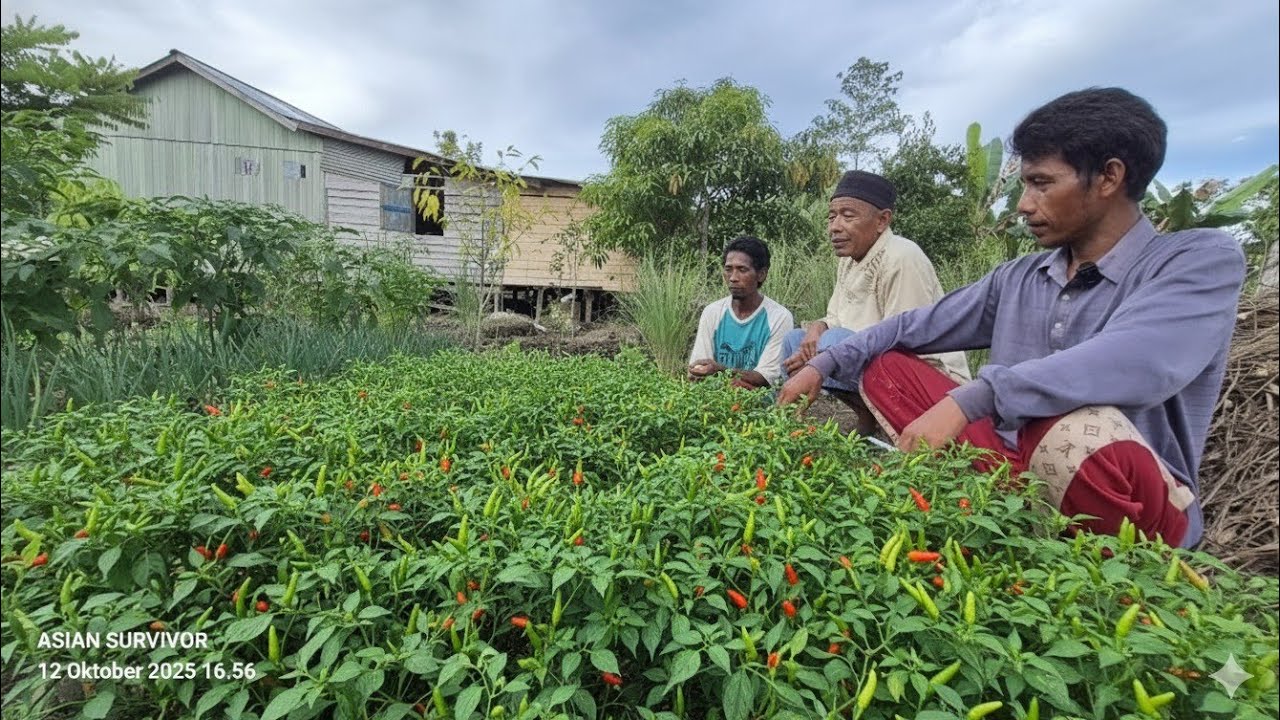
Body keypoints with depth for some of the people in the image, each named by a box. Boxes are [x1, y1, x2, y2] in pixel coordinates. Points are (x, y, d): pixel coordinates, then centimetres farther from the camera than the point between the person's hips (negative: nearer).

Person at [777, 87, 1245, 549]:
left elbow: (1134, 365, -30)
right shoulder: (1018, 278, 7)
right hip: (1017, 468, 5)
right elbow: (916, 326, 9)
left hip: (1132, 510, -5)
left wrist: (966, 400, -37)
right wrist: (823, 366, 1)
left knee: (1083, 432, -39)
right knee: (883, 368, 0)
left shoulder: (1202, 259, -10)